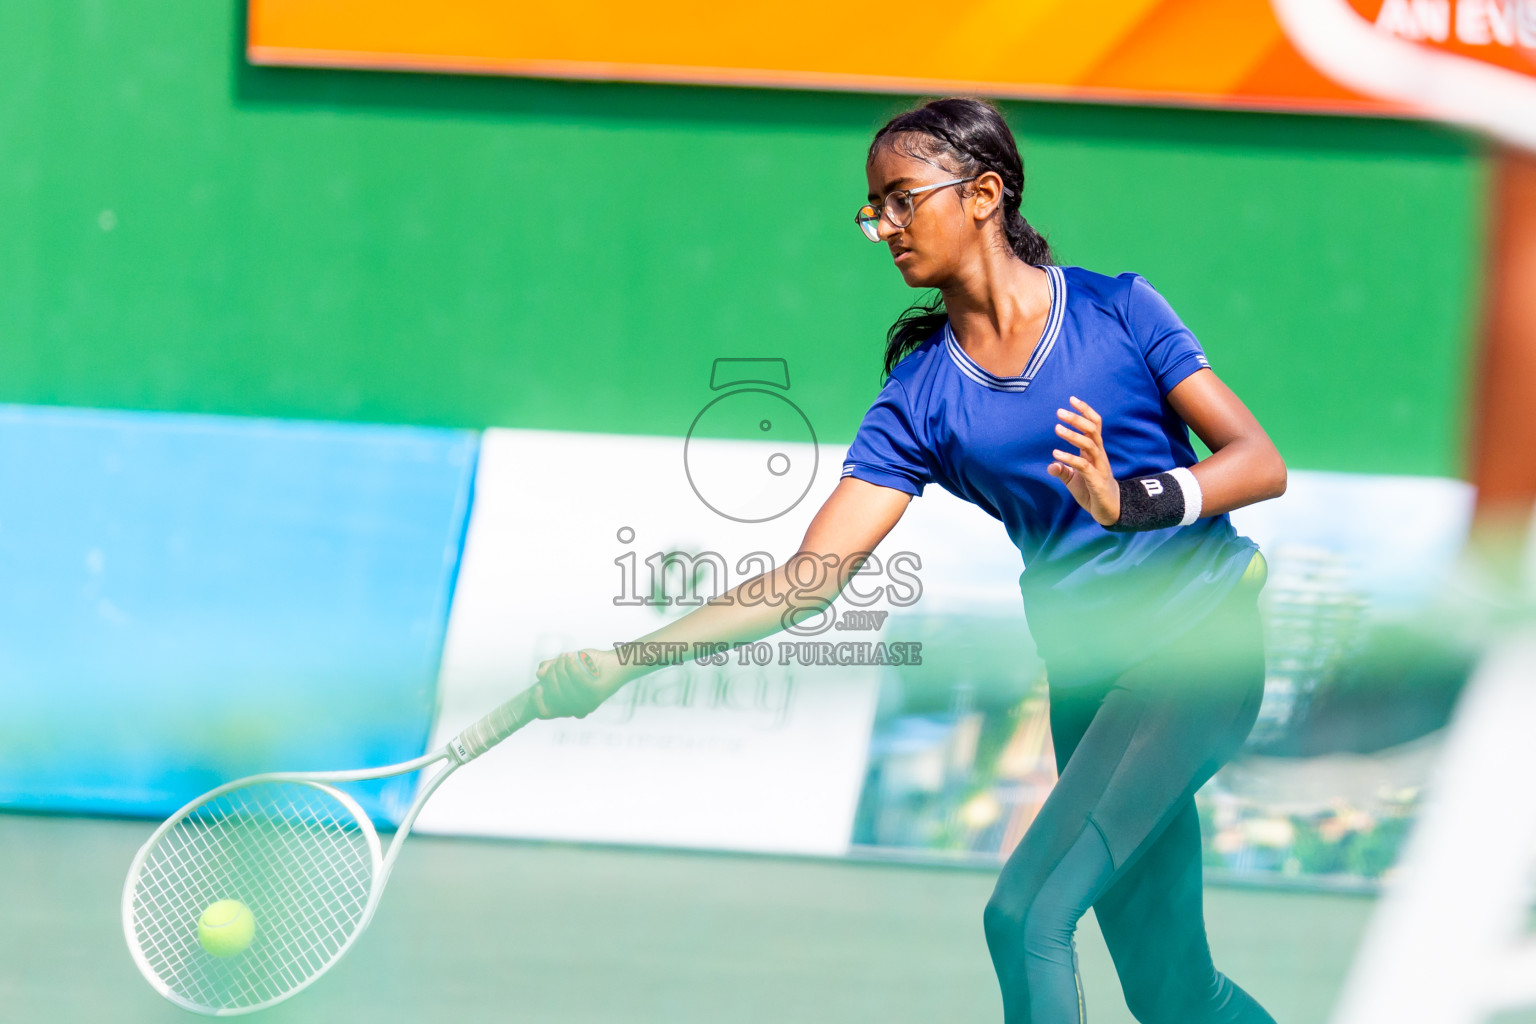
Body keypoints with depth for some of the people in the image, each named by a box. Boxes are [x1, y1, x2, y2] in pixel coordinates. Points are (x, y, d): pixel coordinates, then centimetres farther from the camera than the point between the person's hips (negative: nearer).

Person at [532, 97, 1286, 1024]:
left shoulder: (1116, 311, -3)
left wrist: (1129, 500, -27)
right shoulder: (919, 397, 5)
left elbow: (1260, 463, -8)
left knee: (1028, 913, -19)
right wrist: (626, 660, -12)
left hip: (1204, 643, -5)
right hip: (1088, 676, 5)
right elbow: (811, 575, -2)